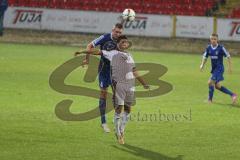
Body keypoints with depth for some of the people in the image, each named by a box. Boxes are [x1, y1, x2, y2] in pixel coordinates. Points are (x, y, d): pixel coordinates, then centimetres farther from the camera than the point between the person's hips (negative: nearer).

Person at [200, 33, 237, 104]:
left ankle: (210, 99, -5)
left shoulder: (221, 48, -13)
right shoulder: (208, 48, 2)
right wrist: (202, 65, -3)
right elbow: (205, 57, 13)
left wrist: (230, 66, -6)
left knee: (210, 82, -17)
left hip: (219, 68, -7)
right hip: (213, 69, 7)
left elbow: (228, 56, -5)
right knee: (217, 86, 10)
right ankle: (232, 95, 20)